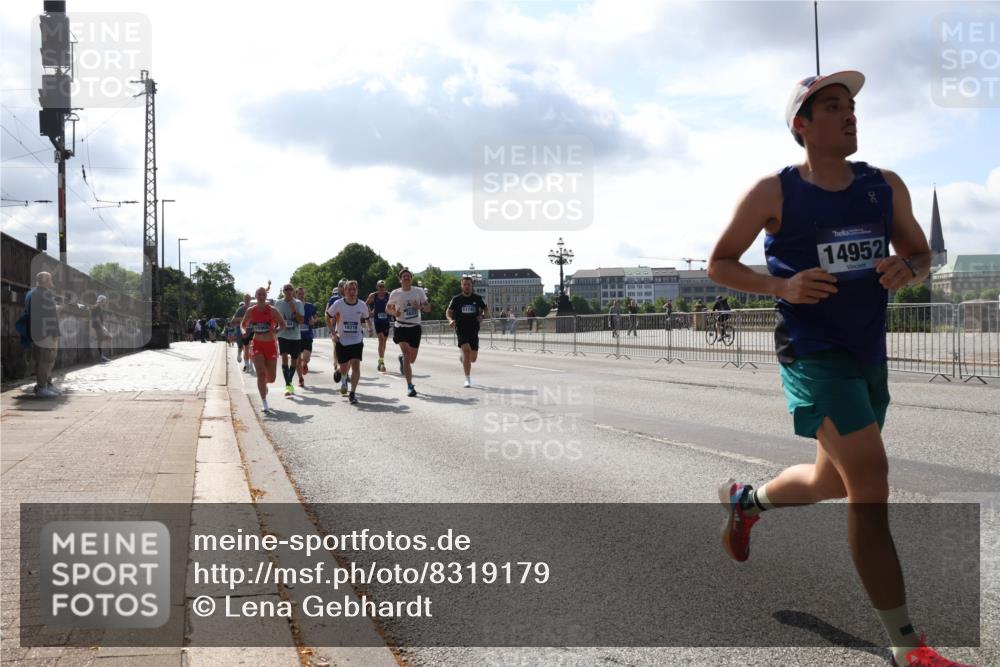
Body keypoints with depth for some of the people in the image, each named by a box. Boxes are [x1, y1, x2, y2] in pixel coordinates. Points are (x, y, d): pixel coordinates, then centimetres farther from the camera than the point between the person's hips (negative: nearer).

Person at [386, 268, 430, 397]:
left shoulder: (419, 291, 2)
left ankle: (402, 359, 48)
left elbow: (428, 308, 6)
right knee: (407, 354, -16)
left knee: (412, 359, 10)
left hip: (415, 327, 2)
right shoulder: (395, 293, -1)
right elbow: (388, 308, 11)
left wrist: (420, 307, -16)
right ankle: (410, 386, -10)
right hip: (401, 327, -2)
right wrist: (394, 312, -11)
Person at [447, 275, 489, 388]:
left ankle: (462, 356, 42)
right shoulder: (456, 299, 1)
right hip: (461, 330, -2)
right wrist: (450, 320, -11)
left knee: (473, 359, 3)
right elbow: (448, 311, 10)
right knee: (466, 350, -23)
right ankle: (467, 379, -13)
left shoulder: (477, 298, 4)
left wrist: (482, 316, -5)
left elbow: (486, 309, 16)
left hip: (474, 331, 2)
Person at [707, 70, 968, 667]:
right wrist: (782, 286, -18)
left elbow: (921, 254, 15)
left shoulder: (886, 187, 6)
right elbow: (719, 265, -1)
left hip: (869, 354, 6)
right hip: (813, 354, -6)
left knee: (834, 483, 19)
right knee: (870, 482, -15)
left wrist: (907, 269, -10)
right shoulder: (773, 193, -7)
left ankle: (745, 499, 49)